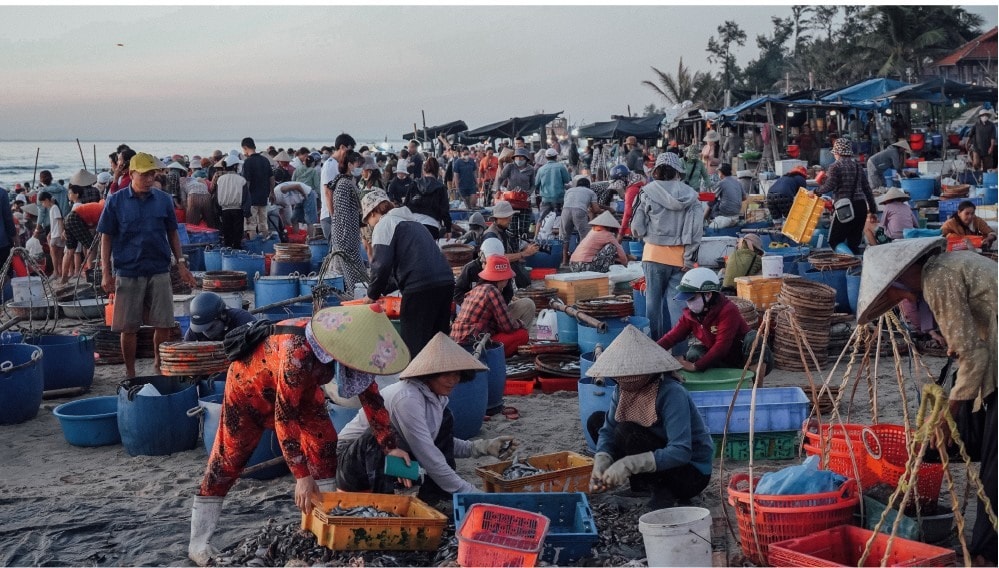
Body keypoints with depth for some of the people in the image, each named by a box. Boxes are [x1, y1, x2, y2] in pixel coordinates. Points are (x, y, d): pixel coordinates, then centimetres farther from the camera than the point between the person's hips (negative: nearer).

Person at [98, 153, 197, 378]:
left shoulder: (164, 200, 5)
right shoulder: (116, 202, -1)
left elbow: (172, 234, 13)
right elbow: (106, 237, 2)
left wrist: (181, 263, 7)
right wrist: (106, 273, -3)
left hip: (159, 271, 2)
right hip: (127, 273, -2)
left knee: (164, 325, 2)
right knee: (128, 327, 4)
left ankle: (159, 365, 24)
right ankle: (130, 374, 18)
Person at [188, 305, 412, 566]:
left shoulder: (349, 346, -23)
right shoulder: (300, 352, -44)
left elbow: (370, 394, -10)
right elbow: (284, 416, -39)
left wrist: (390, 446, -13)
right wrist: (302, 476, -38)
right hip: (250, 385, -7)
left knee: (324, 443, -3)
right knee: (228, 458, -3)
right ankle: (199, 544, 4)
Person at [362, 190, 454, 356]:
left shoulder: (384, 224, 3)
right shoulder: (412, 221, 29)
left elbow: (382, 265, -7)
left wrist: (373, 294, 7)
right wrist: (383, 290, 35)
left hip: (421, 287, -8)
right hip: (446, 282, 8)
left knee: (414, 344, -3)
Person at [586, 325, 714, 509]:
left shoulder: (671, 393, -29)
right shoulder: (624, 389, -7)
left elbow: (680, 452, -36)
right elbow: (607, 431, -6)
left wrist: (628, 464, -42)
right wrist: (601, 463, -28)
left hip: (692, 473, -8)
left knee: (628, 432, -29)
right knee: (596, 421, 2)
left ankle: (663, 492, -12)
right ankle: (642, 482, 3)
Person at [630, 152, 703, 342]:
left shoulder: (648, 192, -7)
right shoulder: (690, 195, -2)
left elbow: (637, 228, -4)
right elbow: (696, 230, -4)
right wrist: (689, 259, 0)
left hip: (655, 254, -1)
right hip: (680, 258, 1)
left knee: (654, 301, 10)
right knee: (677, 301, 4)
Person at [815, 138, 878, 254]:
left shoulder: (835, 166, -5)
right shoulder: (858, 166, 14)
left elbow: (829, 185, -17)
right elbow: (867, 189, 14)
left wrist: (816, 192, 1)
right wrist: (872, 210, 18)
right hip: (861, 206, 6)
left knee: (834, 241, 1)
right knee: (854, 243, 11)